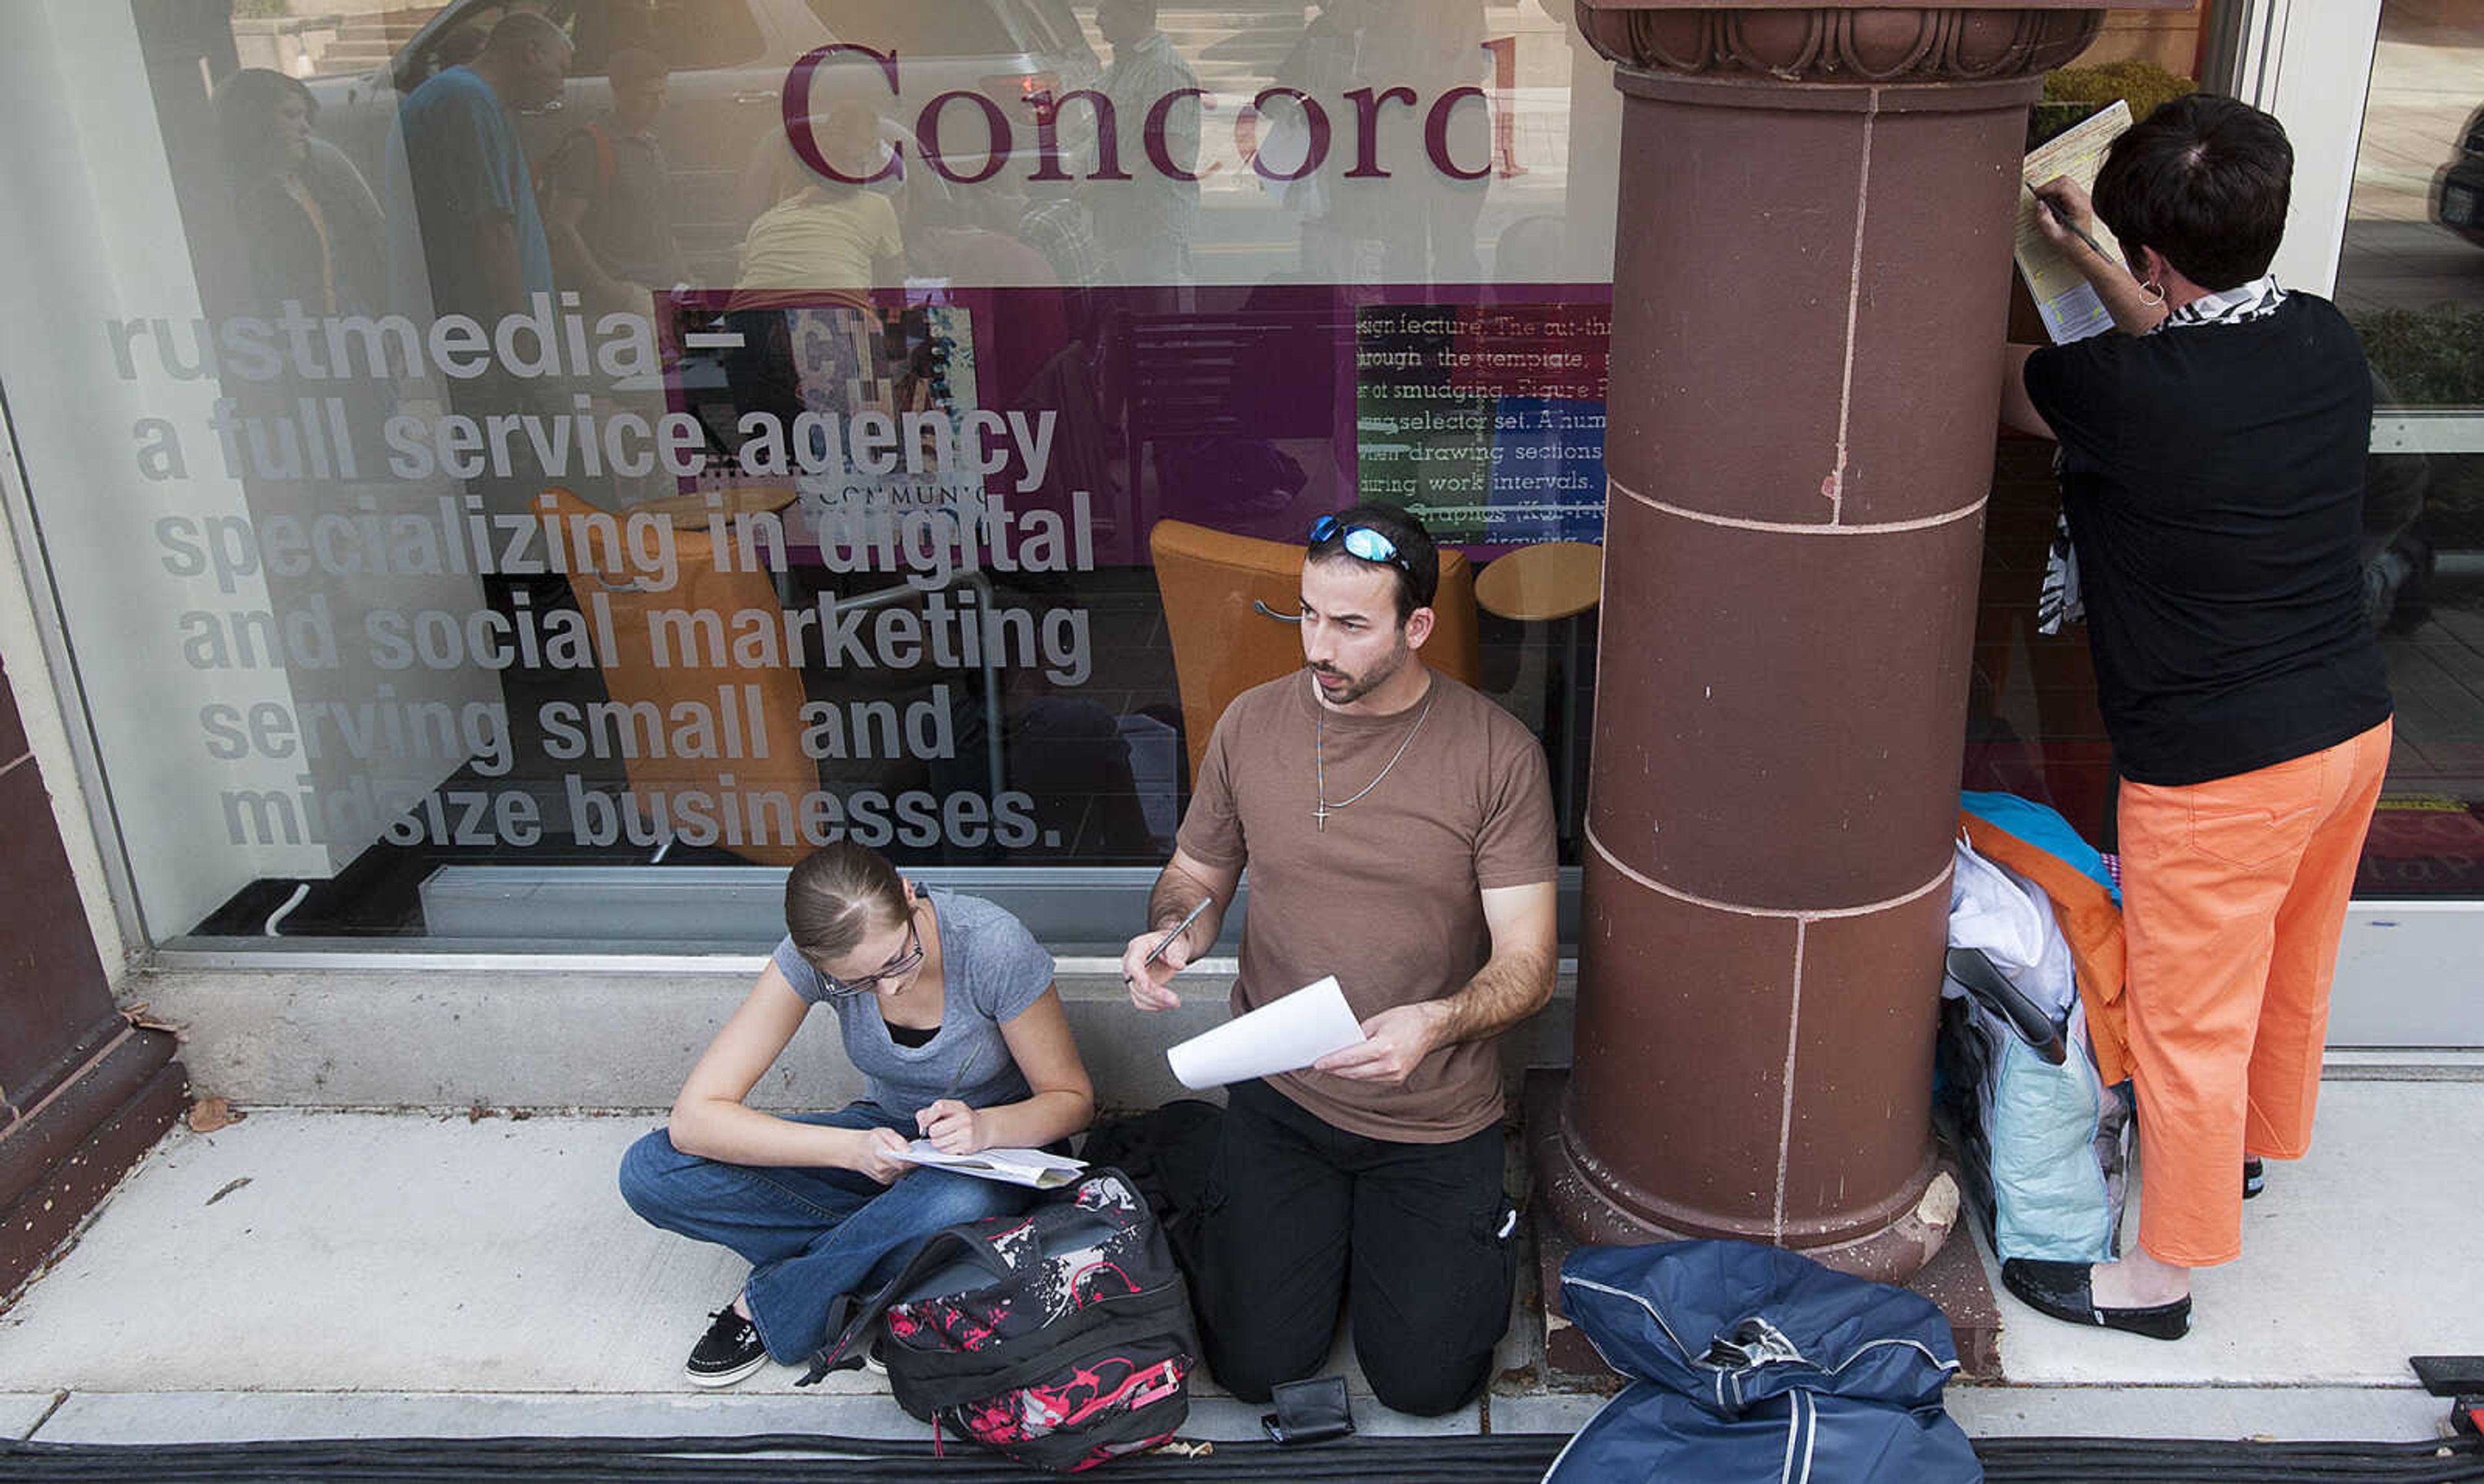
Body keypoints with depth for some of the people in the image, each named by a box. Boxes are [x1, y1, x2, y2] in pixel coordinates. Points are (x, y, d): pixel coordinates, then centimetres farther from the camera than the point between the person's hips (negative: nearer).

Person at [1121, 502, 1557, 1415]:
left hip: (1434, 1116, -2)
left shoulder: (1497, 754, -14)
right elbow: (1197, 875, 10)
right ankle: (1328, 1219, 30)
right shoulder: (1250, 725, -5)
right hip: (1280, 1098, 2)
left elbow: (1528, 964, -14)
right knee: (1256, 1365, -1)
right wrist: (1170, 934, -14)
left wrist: (1435, 1022, -35)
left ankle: (1471, 1219, 30)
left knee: (1425, 1383, -1)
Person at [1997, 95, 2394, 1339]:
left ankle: (2163, 1271, 25)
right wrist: (2093, 261, 24)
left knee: (2189, 1024, 8)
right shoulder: (2326, 342, -3)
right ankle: (2255, 1142, 53)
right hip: (2354, 724, 8)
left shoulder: (2124, 392, -26)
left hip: (2218, 770, -8)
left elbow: (1992, 382, -5)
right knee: (2291, 969, 28)